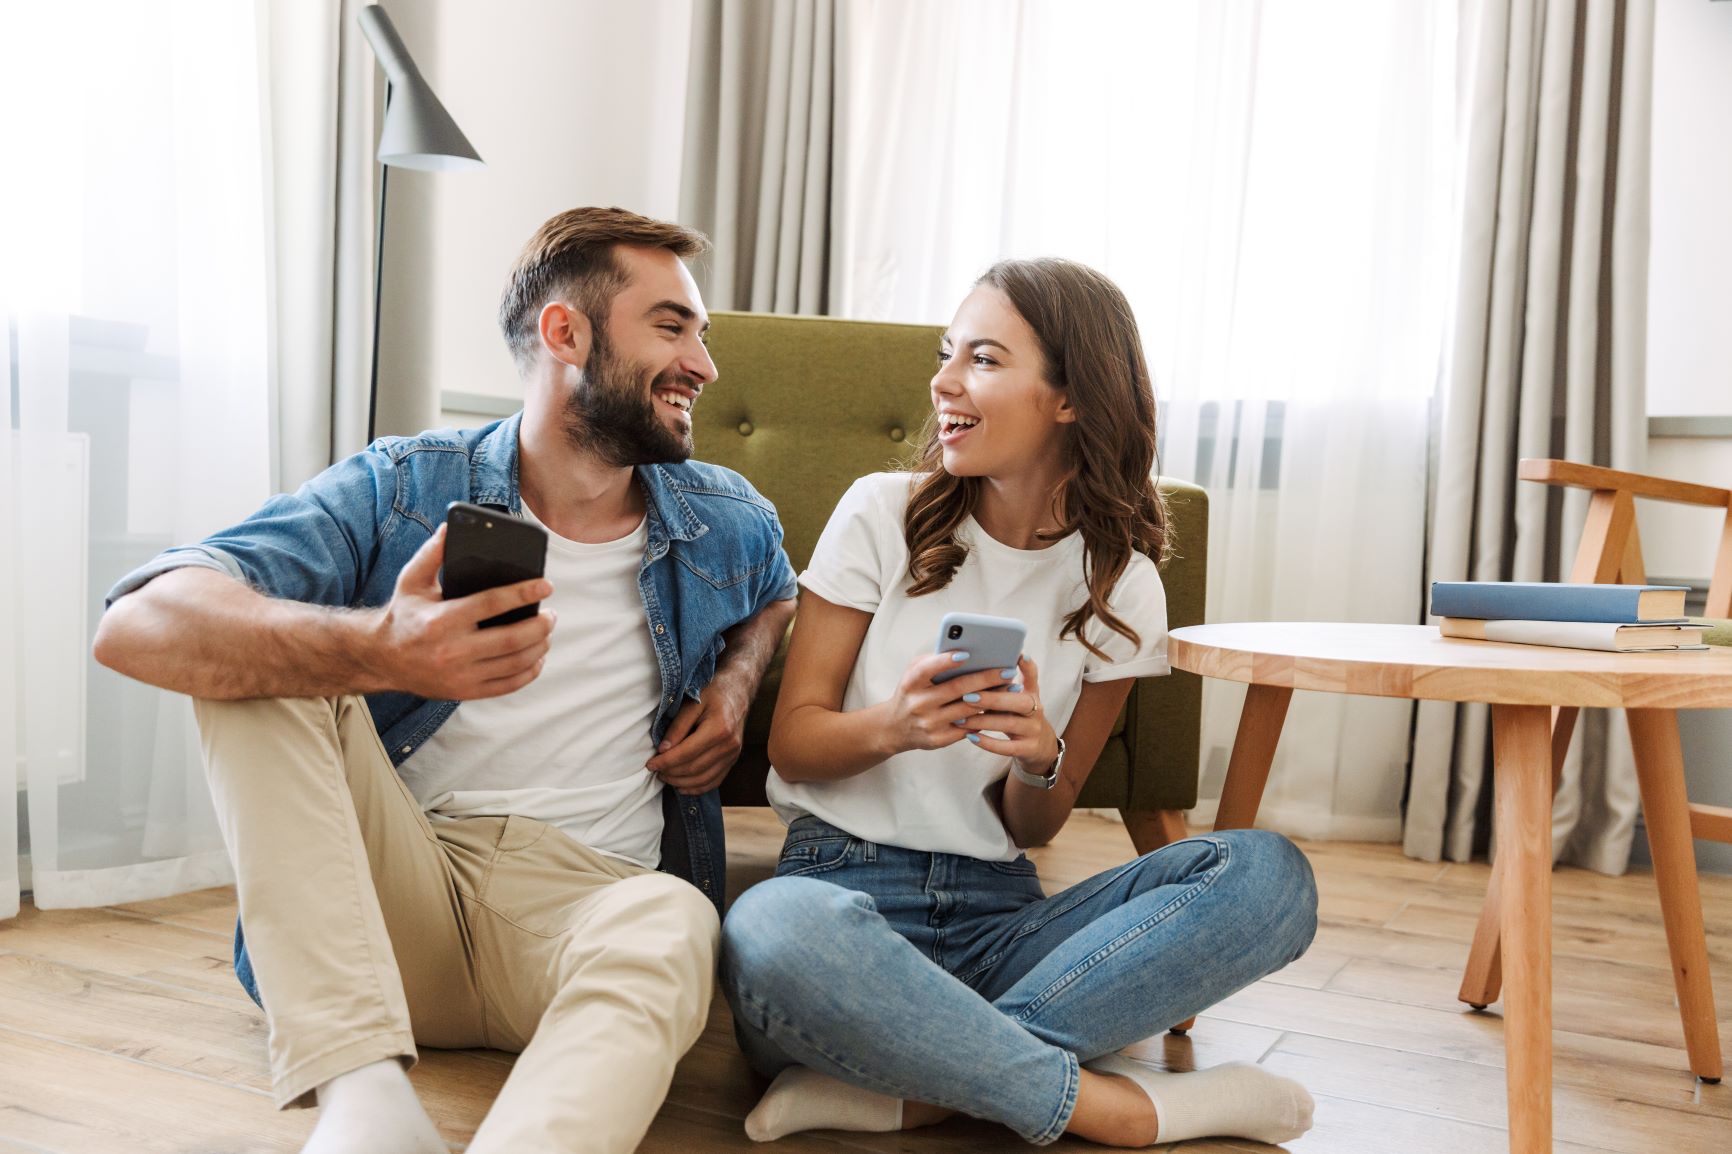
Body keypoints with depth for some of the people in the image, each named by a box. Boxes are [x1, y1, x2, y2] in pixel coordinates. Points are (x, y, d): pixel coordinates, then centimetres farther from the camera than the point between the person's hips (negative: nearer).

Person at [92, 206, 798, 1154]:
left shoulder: (728, 524, 9)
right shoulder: (404, 488, -1)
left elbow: (777, 596, 35)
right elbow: (137, 625, -15)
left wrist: (736, 680, 8)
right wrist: (378, 651, -38)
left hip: (586, 899, 0)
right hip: (397, 889, 1)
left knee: (670, 926, -36)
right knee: (254, 650, -21)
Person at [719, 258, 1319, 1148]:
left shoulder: (1119, 586, 6)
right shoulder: (882, 515, 1)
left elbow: (1033, 829, 9)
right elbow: (791, 740, 1)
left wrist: (1040, 761, -16)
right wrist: (894, 727, -21)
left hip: (998, 913, 3)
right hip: (848, 880, -2)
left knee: (1269, 875, -22)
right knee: (768, 933, -40)